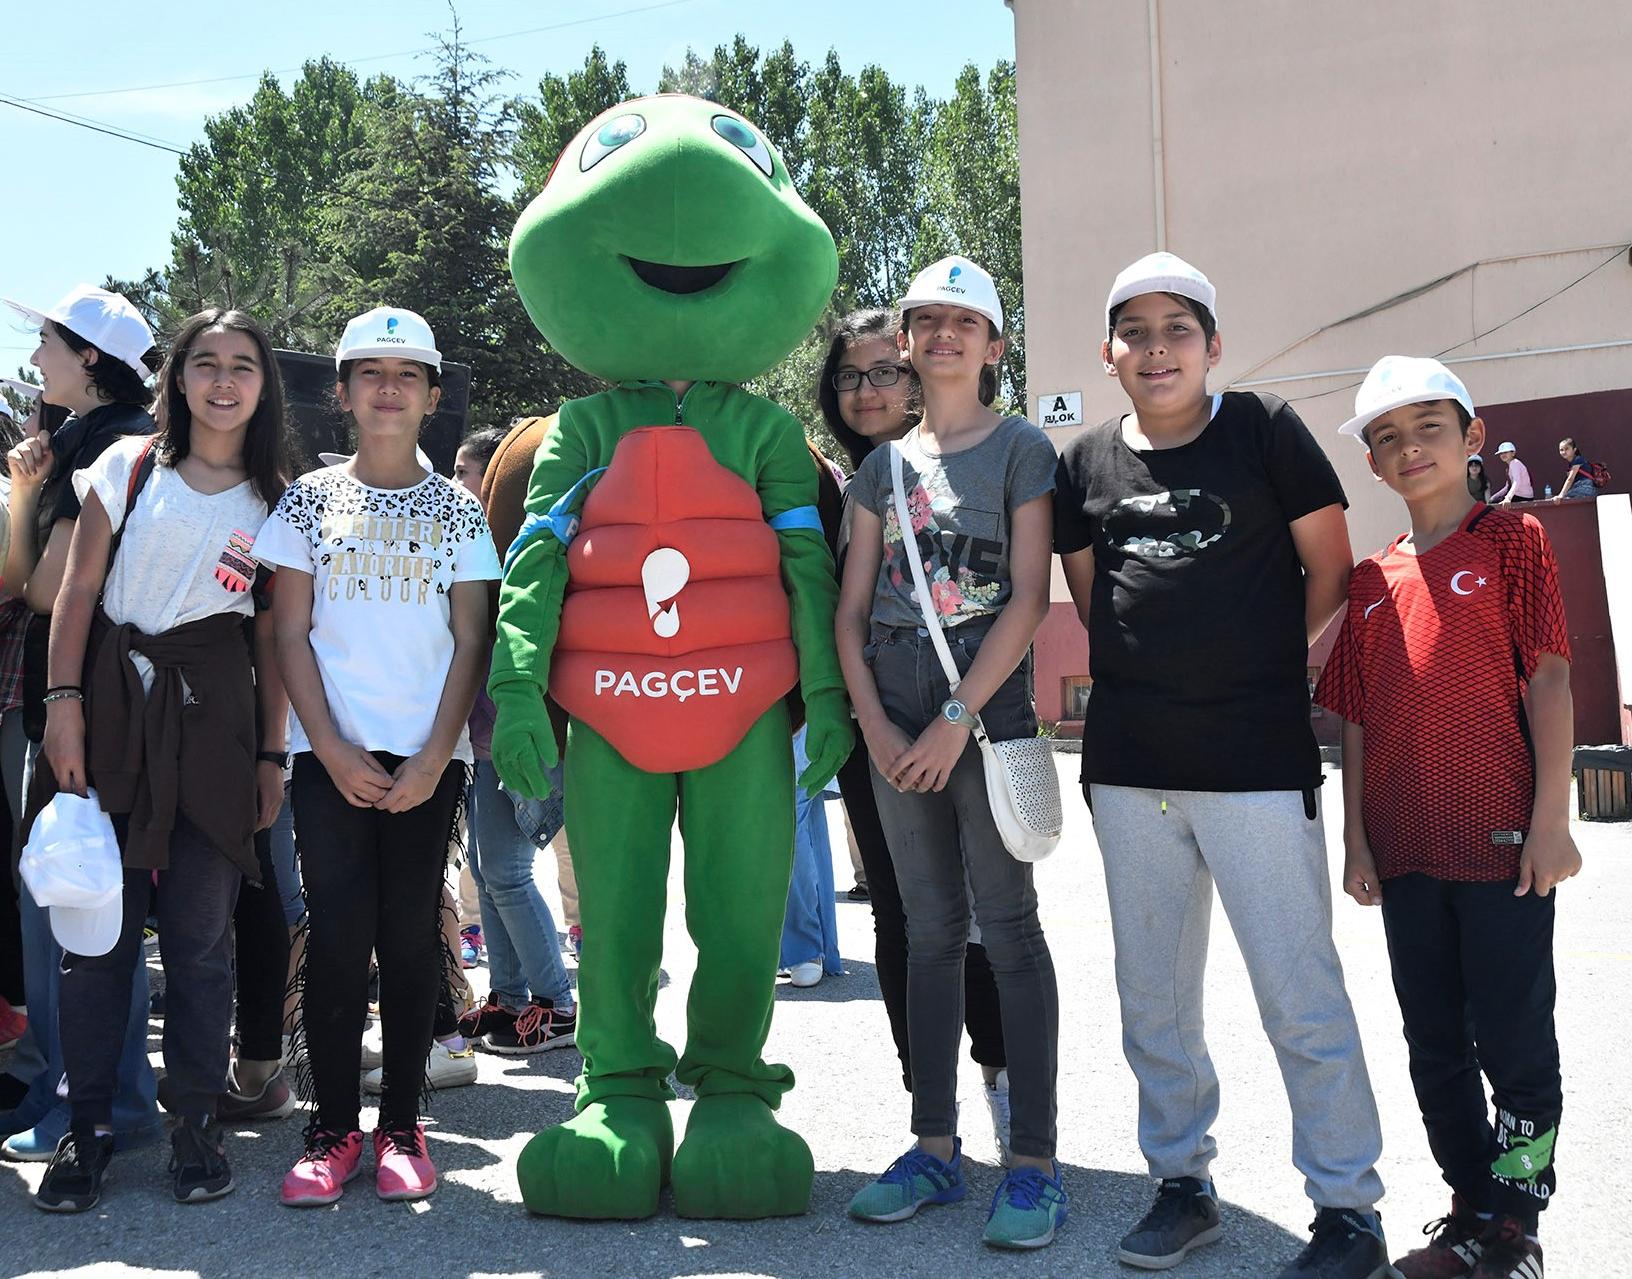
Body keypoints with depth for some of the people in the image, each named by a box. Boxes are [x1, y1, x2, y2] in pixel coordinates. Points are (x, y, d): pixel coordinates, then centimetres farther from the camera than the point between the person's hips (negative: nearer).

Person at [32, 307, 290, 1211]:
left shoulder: (277, 501, 7)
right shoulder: (130, 466, 5)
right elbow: (78, 590, 3)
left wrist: (274, 756, 2)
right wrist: (64, 703, -6)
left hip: (211, 712, 0)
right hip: (111, 702, 0)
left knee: (200, 930, 4)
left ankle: (195, 1120, 15)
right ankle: (89, 1125, 12)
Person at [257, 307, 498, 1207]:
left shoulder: (457, 510, 7)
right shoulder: (308, 501, 7)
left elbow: (469, 642, 3)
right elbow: (290, 633, 4)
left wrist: (433, 759, -7)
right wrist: (334, 750, -7)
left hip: (426, 756, 0)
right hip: (331, 751, 0)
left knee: (410, 935, 3)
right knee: (337, 932, -3)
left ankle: (400, 1125, 13)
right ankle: (332, 1129, 8)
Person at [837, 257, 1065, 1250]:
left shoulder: (1022, 449, 1)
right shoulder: (884, 466, 14)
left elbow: (1030, 599, -8)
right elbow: (850, 613, 11)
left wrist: (958, 717, -14)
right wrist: (873, 720, -3)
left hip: (987, 712, -4)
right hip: (896, 722, 5)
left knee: (1008, 926, -4)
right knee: (931, 931, 9)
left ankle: (1034, 1162, 2)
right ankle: (936, 1147, 17)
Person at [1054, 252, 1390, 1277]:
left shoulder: (1265, 431, -2)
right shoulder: (1087, 462, 8)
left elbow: (1330, 568, 2)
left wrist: (1266, 672, 4)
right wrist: (1161, 678, 9)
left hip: (1258, 762, -4)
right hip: (1130, 768, 4)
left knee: (1301, 998, 0)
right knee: (1153, 998, 13)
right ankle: (1183, 1182, 29)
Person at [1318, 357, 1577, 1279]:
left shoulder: (1513, 540, -1)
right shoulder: (1370, 581, 11)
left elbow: (1550, 680, -6)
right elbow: (1356, 719, 11)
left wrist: (1551, 819, -12)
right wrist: (1356, 841, 7)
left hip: (1502, 843, -5)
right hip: (1406, 851, 5)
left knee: (1515, 1039, 2)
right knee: (1436, 1042, 13)